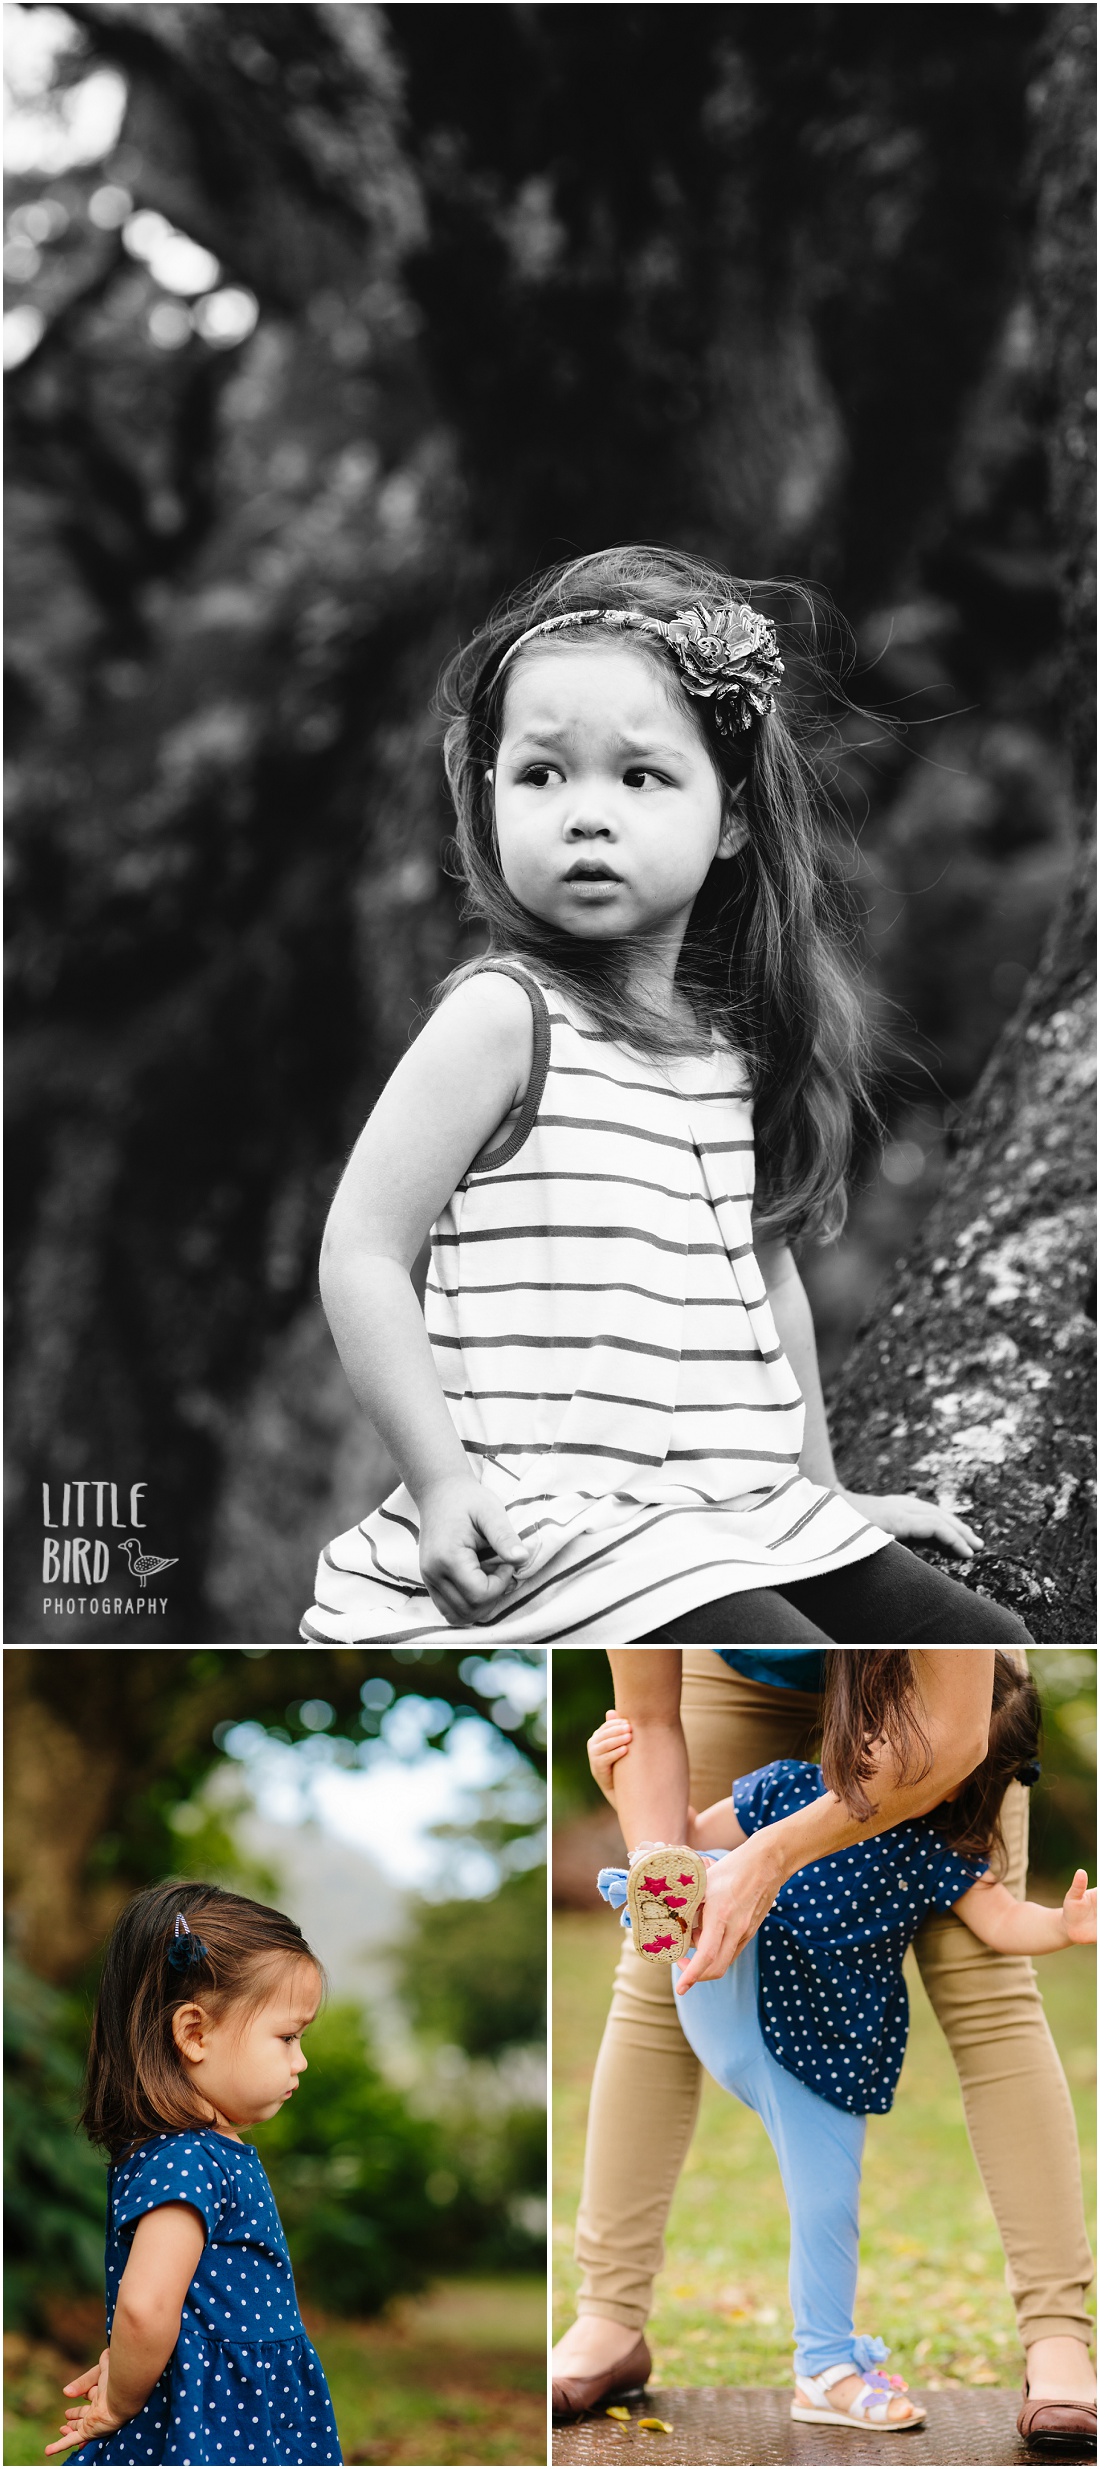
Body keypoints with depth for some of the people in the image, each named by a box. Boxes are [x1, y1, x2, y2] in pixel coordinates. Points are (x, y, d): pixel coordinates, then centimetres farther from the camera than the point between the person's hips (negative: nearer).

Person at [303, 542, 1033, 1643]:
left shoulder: (736, 1036, 11)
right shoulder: (505, 1016, -9)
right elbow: (361, 1254, -11)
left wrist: (823, 1486, 24)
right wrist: (442, 1479, -18)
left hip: (747, 1511, 8)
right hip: (566, 1526, -7)